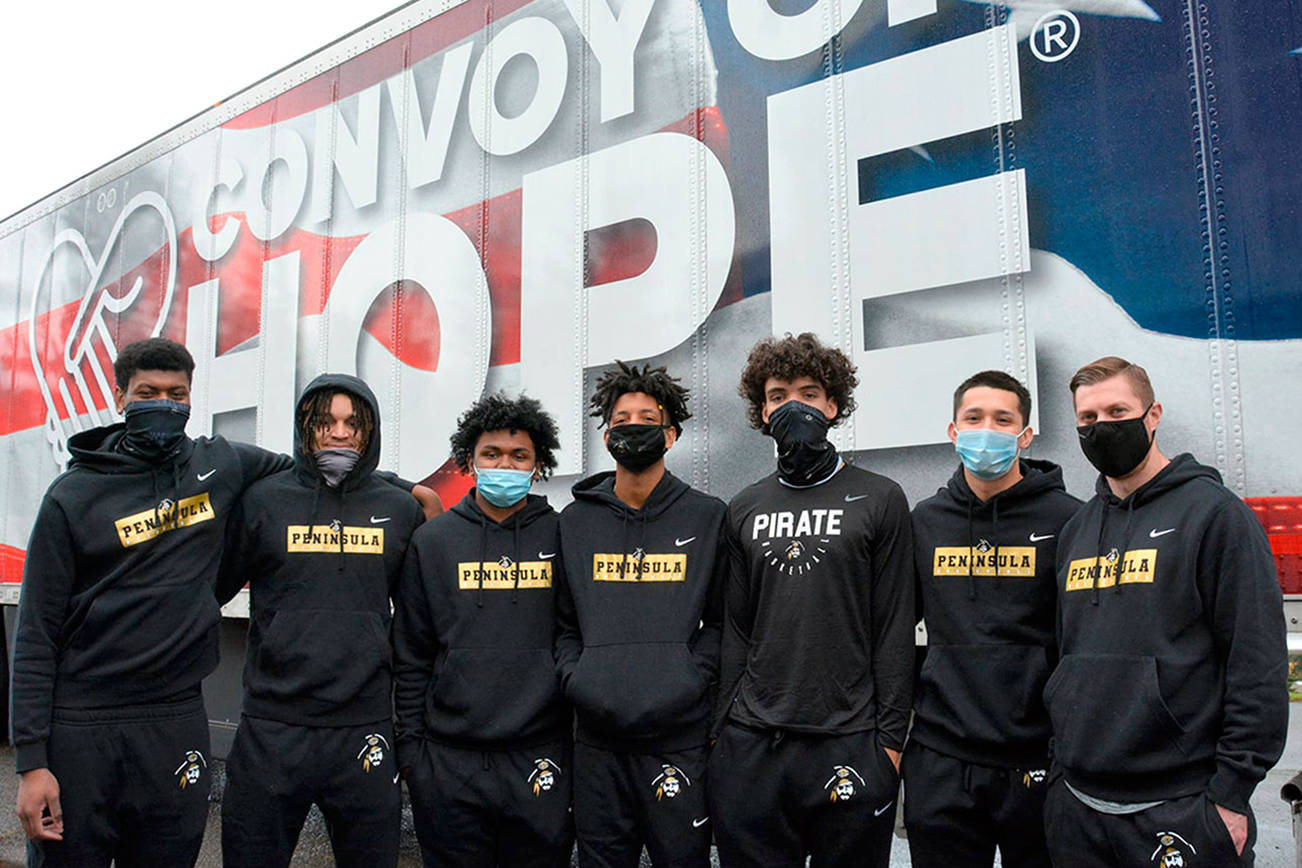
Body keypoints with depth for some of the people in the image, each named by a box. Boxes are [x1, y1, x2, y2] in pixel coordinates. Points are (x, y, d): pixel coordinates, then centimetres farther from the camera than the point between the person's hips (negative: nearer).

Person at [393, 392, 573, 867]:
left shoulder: (564, 538, 1)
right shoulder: (432, 541, 4)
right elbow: (410, 657, 7)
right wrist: (410, 747, 4)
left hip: (541, 759, -1)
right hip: (448, 761, 1)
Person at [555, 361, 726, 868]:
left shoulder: (708, 518, 3)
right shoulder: (575, 521, 10)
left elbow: (723, 619, 3)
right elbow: (562, 622, 13)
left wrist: (690, 678, -11)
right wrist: (576, 679, -4)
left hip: (680, 736, -2)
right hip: (596, 737, 2)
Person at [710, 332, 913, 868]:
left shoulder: (879, 500, 0)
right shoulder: (744, 510, 10)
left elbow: (895, 630, -2)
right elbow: (734, 629, 11)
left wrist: (890, 738, -5)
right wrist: (724, 725, 6)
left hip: (850, 742, -3)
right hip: (750, 743, 3)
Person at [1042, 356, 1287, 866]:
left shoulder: (1214, 512, -6)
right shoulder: (1076, 531, 11)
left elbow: (1259, 665, -11)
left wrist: (1230, 794, -13)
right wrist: (1060, 762, 11)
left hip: (1181, 808, -5)